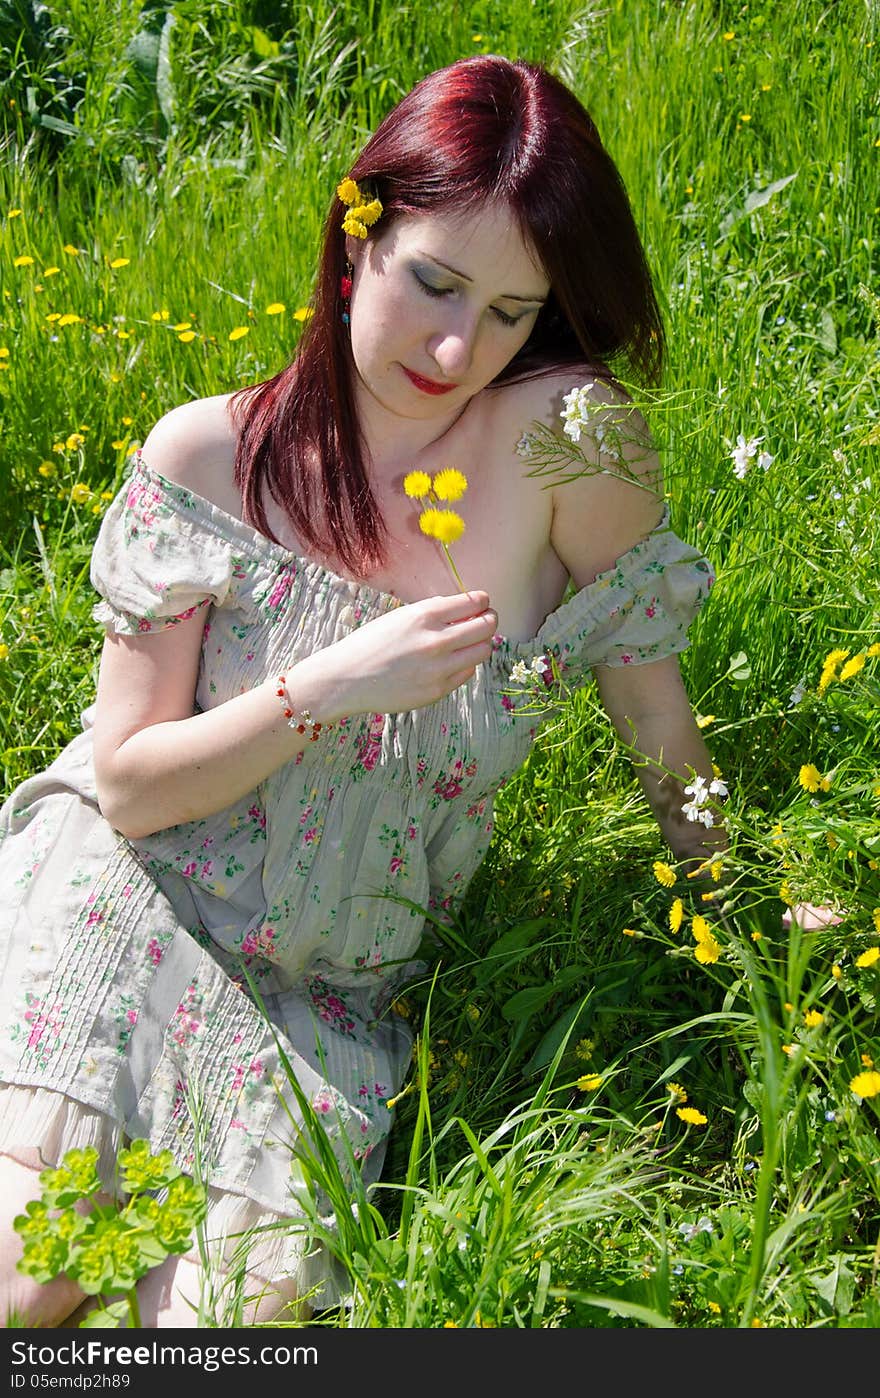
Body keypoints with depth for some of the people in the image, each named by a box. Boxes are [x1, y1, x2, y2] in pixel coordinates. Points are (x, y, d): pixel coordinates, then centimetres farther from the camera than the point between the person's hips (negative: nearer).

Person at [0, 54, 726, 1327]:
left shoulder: (568, 439, -15)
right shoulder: (210, 453, -11)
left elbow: (659, 724, -1)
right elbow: (128, 785, -9)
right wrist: (331, 686, -22)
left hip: (325, 1000, 1)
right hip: (125, 910, -1)